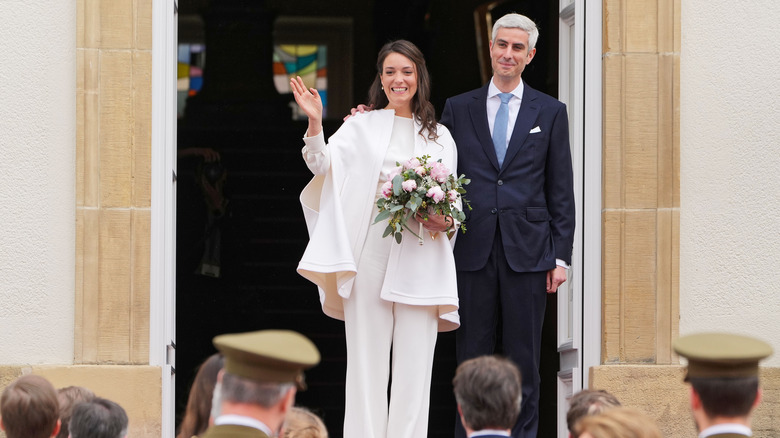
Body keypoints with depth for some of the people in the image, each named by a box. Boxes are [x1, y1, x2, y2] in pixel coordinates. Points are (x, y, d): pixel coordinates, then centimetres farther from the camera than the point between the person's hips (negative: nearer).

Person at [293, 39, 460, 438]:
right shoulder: (362, 125, 9)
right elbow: (323, 165, -5)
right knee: (367, 353, -2)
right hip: (370, 252, -2)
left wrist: (446, 222, -3)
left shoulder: (439, 136, 15)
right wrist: (315, 124, -20)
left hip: (420, 253, 2)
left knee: (414, 358, 0)